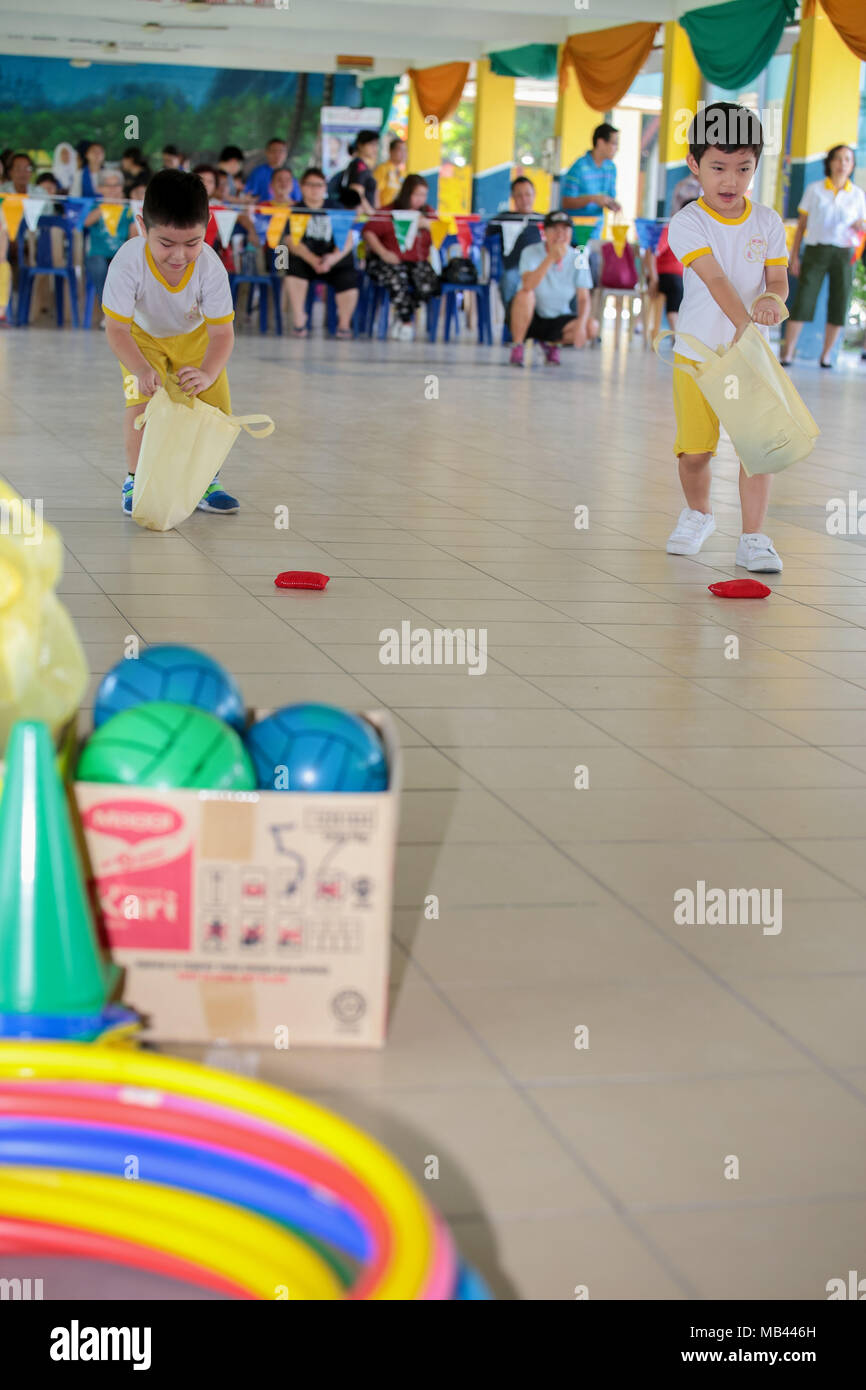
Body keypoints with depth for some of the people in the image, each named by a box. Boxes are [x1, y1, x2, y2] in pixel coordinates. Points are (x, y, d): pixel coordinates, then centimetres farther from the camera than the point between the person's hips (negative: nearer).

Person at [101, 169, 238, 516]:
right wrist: (141, 369, -50)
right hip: (142, 335, -1)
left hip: (194, 336, 2)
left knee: (216, 405, -6)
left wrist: (208, 374, -49)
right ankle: (135, 481, 0)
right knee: (140, 401, -19)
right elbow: (116, 329, -33)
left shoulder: (210, 266, -35)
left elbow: (222, 332, -30)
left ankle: (205, 482, 14)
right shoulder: (129, 262, -38)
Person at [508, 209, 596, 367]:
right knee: (524, 294, -34)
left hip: (558, 320, 3)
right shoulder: (531, 253, -16)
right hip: (529, 319, -3)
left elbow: (583, 299, -9)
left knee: (592, 327, -22)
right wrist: (551, 258, -42)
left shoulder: (578, 259, -7)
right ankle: (517, 346, -16)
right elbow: (528, 286, -34)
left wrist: (580, 324, -28)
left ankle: (551, 343, 6)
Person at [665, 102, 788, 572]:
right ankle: (698, 514, 33)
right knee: (694, 450, 4)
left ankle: (753, 537, 4)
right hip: (698, 353, -2)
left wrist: (771, 300, -26)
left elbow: (778, 280, -1)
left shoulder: (767, 222, 2)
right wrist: (742, 321, -39)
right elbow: (715, 278, -24)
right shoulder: (687, 223, -11)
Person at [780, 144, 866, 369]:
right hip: (816, 251, -2)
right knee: (803, 301, -9)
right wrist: (794, 255, 1)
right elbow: (801, 224, 6)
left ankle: (826, 355, 10)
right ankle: (787, 353, -8)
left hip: (844, 255, 2)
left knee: (839, 304, 0)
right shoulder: (814, 189, 3)